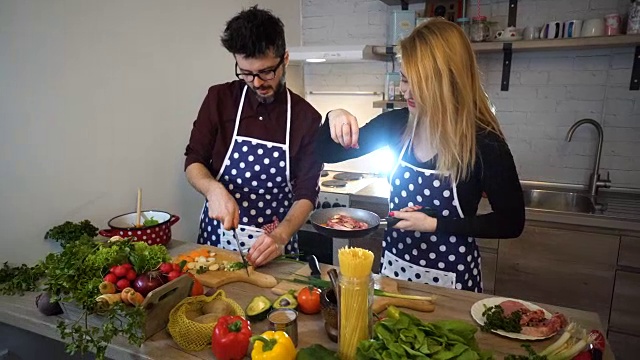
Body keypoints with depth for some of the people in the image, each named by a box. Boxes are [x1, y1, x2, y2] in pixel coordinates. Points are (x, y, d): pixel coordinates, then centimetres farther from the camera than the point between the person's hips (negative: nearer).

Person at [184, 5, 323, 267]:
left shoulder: (307, 117, -6)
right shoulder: (220, 99, -3)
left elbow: (306, 193, -7)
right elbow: (193, 161, 1)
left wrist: (281, 236, -23)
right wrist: (214, 189, -19)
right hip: (216, 237, 2)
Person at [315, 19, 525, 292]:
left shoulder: (483, 143, -20)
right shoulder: (396, 123, -8)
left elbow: (511, 223, -12)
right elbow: (327, 154, 1)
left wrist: (434, 224, -20)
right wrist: (334, 119, -21)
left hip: (450, 279, -4)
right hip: (394, 268, 5)